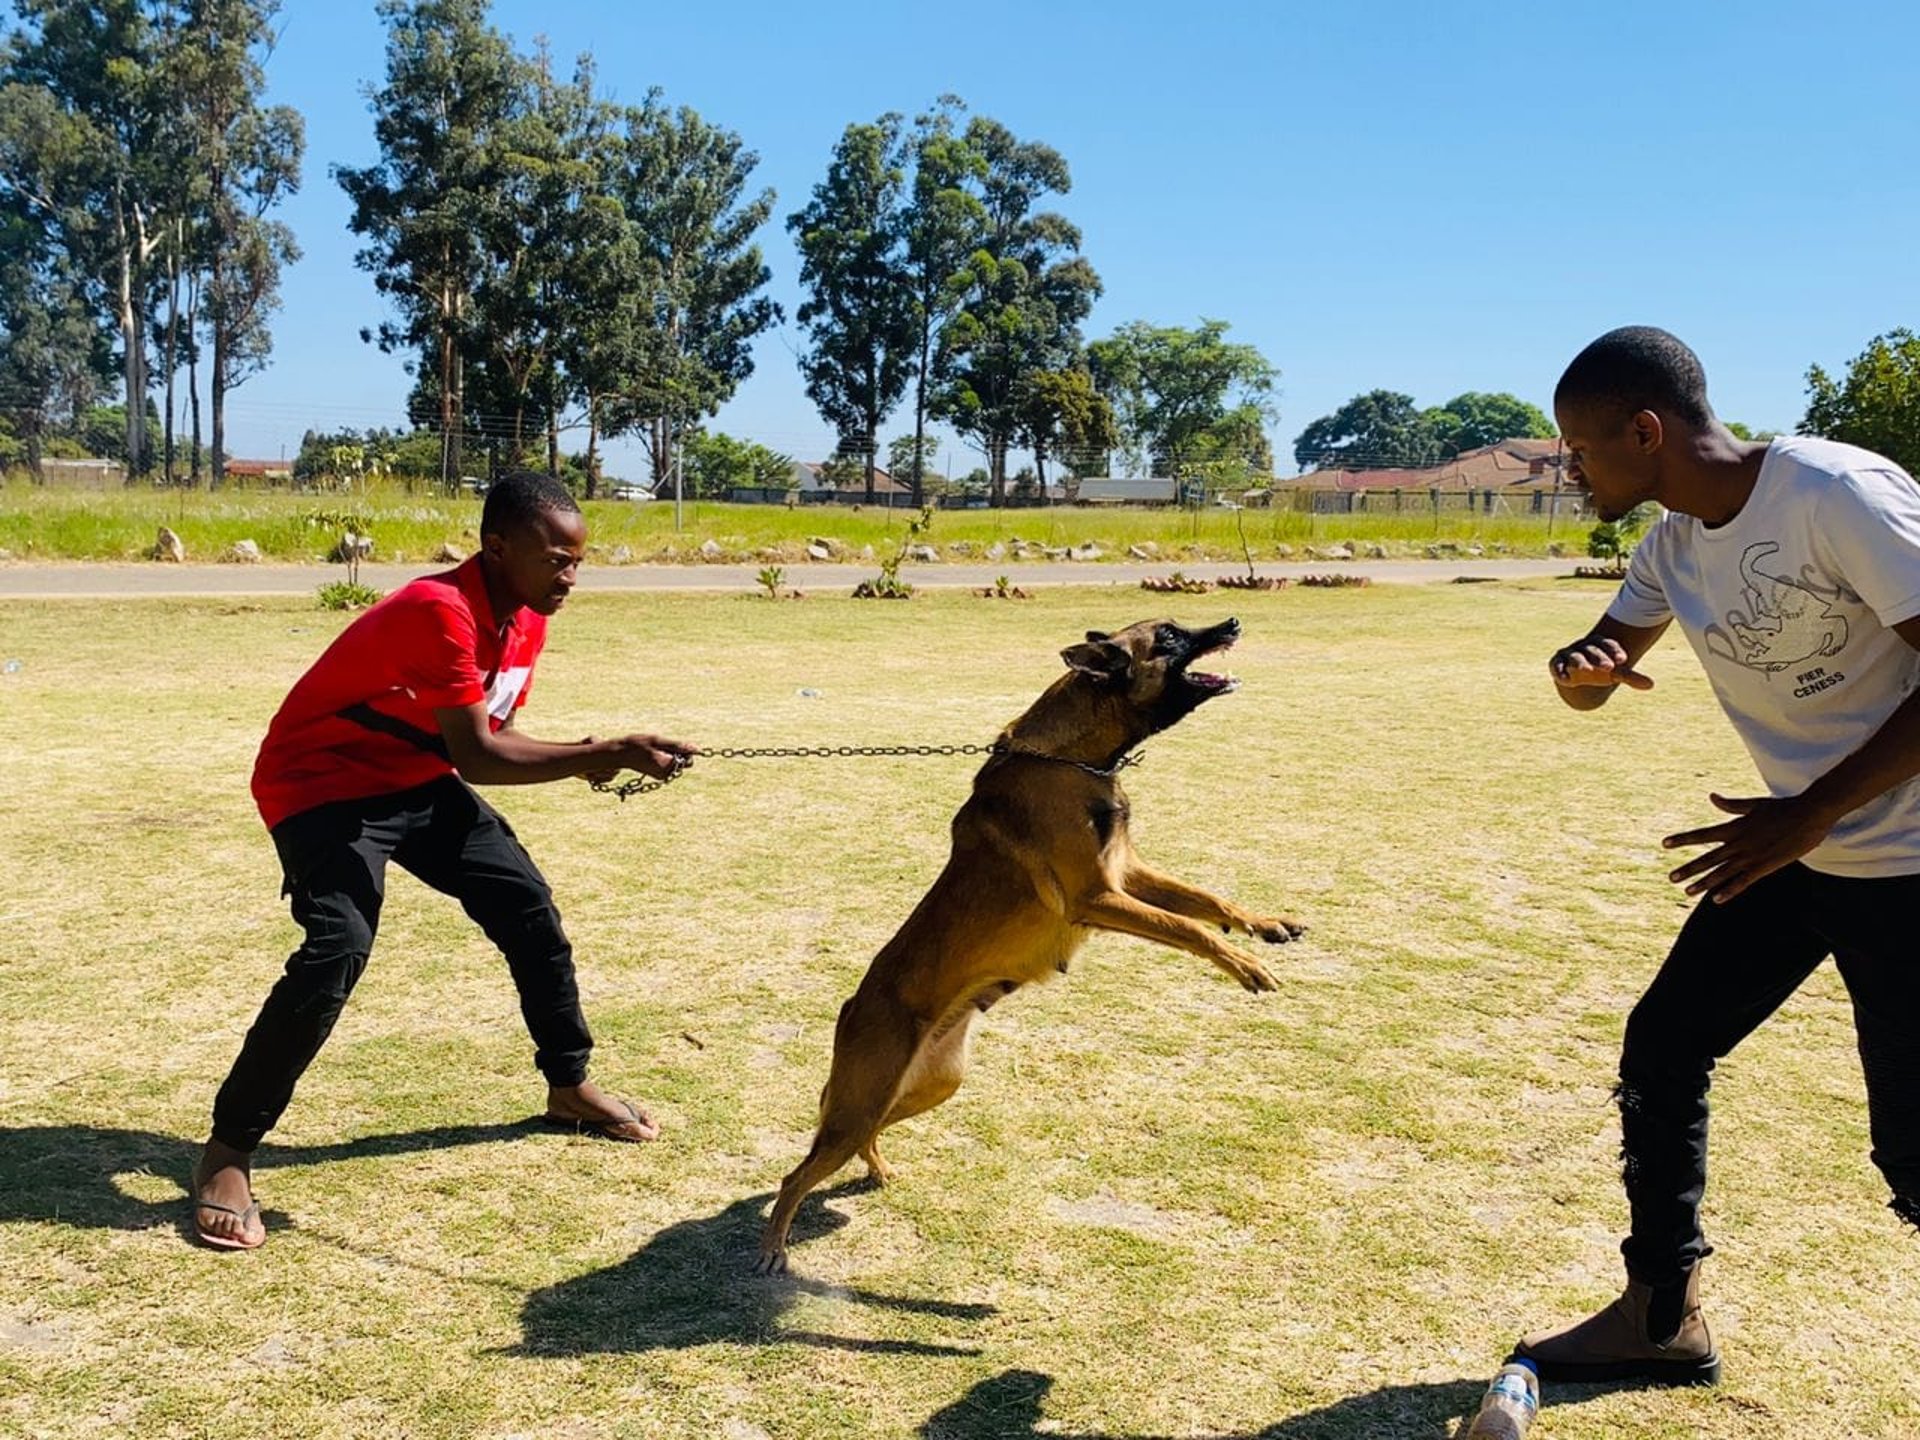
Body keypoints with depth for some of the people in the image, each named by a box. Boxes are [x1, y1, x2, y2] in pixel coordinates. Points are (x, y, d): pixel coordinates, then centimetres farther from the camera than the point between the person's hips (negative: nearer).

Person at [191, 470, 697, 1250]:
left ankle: (569, 1084, 25)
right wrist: (609, 755, -34)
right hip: (321, 781, -9)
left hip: (418, 781, 9)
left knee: (528, 907, 5)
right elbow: (476, 755, -34)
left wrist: (582, 758, -14)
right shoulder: (440, 612, -31)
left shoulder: (525, 621, -4)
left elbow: (496, 730, 5)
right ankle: (227, 1152, -10)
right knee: (338, 947, -26)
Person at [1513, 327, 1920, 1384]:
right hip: (1793, 848, 8)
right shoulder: (1674, 546, 2)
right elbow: (1599, 677, 12)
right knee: (1662, 1049, 9)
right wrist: (1582, 666, -12)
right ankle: (1663, 1320, 24)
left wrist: (1811, 813, -26)